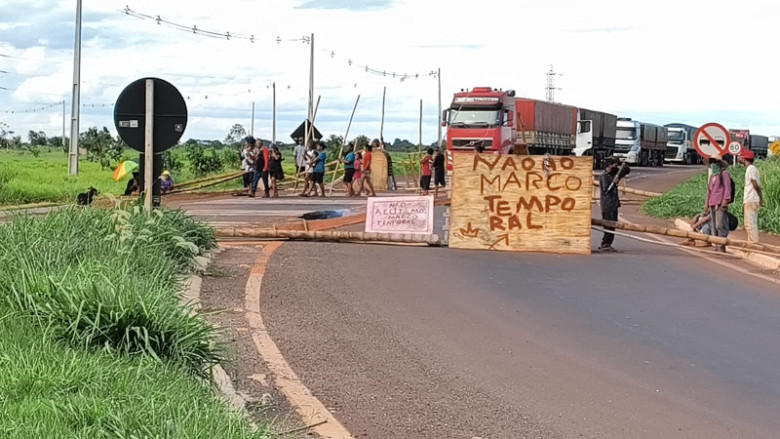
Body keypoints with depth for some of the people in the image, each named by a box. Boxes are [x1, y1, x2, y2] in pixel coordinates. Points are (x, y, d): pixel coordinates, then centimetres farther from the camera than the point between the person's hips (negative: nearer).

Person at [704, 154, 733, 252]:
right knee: (715, 226, 6)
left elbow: (727, 187, -8)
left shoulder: (724, 173, -1)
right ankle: (717, 246, 8)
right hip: (712, 204, 8)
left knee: (720, 225, -13)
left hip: (720, 204, -8)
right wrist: (707, 203, 21)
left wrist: (725, 201, -16)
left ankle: (721, 247, -15)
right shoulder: (712, 175, 22)